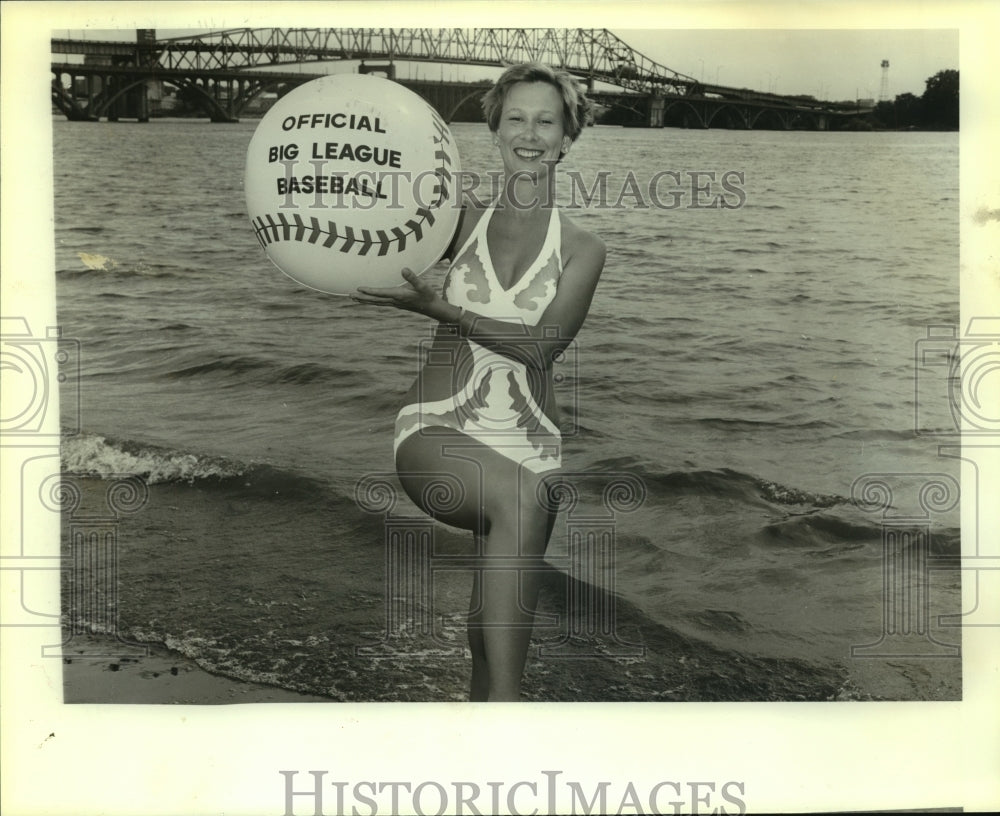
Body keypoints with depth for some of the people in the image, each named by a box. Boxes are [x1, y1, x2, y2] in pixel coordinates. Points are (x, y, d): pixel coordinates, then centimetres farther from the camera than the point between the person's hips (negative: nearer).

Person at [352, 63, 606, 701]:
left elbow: (541, 344, -8)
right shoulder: (462, 219, 9)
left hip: (529, 441, 2)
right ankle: (506, 696, -31)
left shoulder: (583, 248, 7)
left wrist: (439, 308, -16)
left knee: (497, 615, 0)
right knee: (522, 497, -32)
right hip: (439, 431, -2)